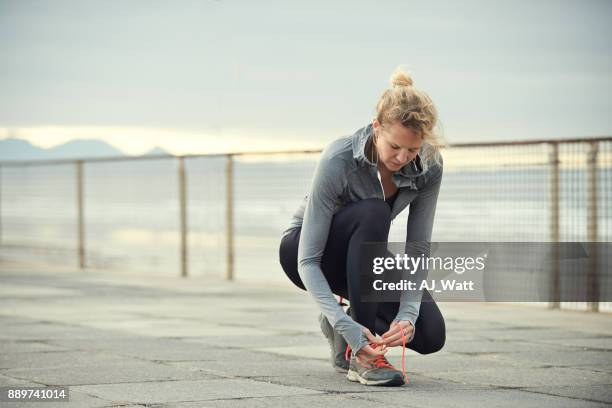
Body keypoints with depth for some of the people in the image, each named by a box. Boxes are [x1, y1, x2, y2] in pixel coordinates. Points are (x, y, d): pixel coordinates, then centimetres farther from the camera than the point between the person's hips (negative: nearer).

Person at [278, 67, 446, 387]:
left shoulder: (428, 166, -20)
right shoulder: (338, 160, -34)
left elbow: (417, 249, -16)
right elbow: (307, 261, -33)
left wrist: (408, 314, -32)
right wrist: (345, 324, -45)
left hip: (360, 257, 4)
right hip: (303, 249, -4)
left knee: (430, 333, -19)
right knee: (372, 212, -38)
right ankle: (361, 354, -32)